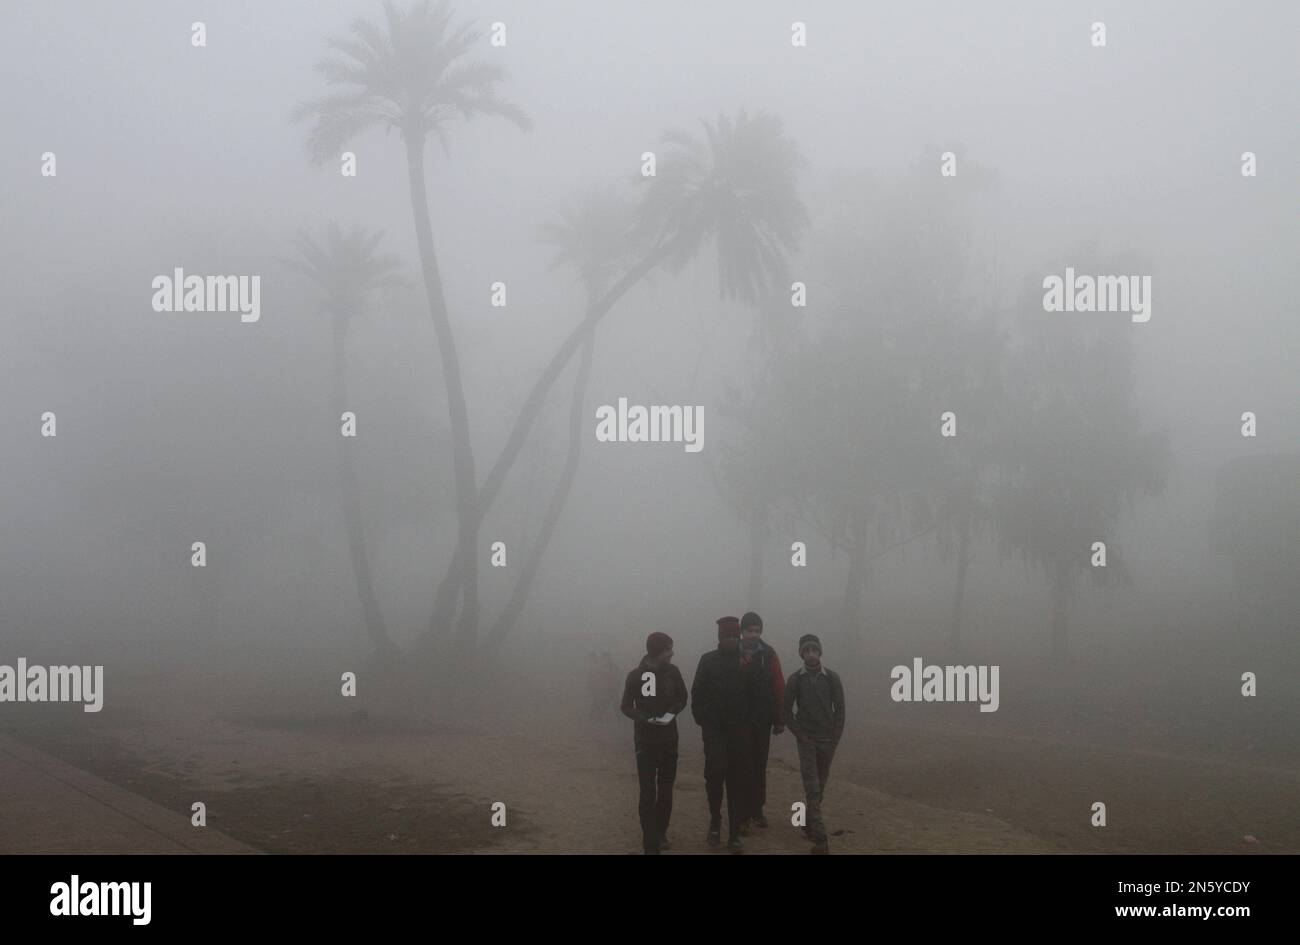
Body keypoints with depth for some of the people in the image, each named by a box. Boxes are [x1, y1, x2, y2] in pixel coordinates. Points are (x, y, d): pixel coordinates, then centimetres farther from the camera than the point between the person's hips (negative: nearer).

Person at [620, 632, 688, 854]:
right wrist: (646, 718, -21)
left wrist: (671, 713, -13)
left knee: (665, 790, 8)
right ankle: (650, 843, -7)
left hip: (669, 739, 3)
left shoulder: (672, 672, -4)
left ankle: (661, 834, 24)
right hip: (645, 740, -3)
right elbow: (626, 707, -3)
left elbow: (682, 698, 8)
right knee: (648, 792, -7)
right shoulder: (636, 675, -10)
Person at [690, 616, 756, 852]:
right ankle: (715, 821, 13)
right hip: (714, 729, -1)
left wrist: (747, 719, -4)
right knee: (715, 773, -11)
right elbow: (697, 693, 2)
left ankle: (734, 833, 5)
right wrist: (701, 718, -6)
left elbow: (755, 693, 5)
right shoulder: (708, 661, 3)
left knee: (738, 781, 0)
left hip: (739, 731, 1)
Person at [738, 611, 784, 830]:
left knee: (759, 765, 6)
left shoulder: (769, 655, 3)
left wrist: (780, 720, -1)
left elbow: (779, 688, 2)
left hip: (762, 721, 1)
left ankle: (756, 810, 13)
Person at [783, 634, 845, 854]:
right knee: (812, 788, -10)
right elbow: (787, 712, 2)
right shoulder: (795, 680, -2)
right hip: (806, 741, -2)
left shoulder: (832, 679, 0)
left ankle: (809, 824, 30)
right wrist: (799, 735, -6)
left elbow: (839, 710, 2)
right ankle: (820, 839, -16)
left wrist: (835, 738, -4)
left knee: (820, 788, 10)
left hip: (828, 741, 2)